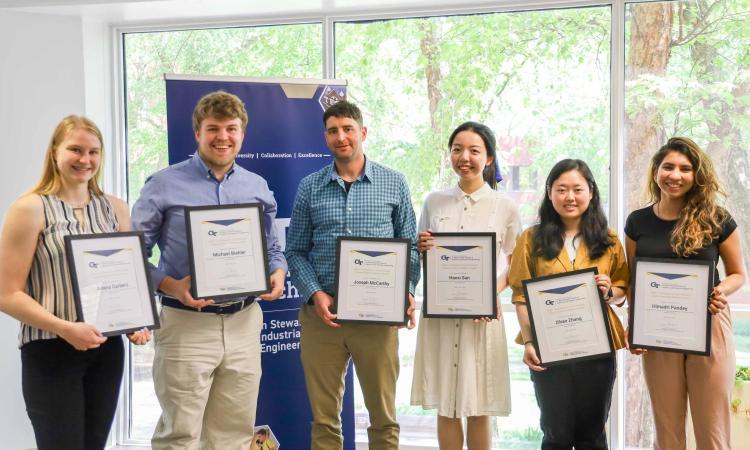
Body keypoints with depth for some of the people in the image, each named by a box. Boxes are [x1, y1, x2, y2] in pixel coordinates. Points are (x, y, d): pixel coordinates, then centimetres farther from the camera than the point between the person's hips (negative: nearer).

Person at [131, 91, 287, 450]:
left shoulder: (258, 188, 11)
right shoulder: (164, 185, -3)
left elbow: (272, 249, 18)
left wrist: (278, 274, -4)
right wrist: (170, 286, -19)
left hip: (244, 322, 4)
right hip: (186, 324, -4)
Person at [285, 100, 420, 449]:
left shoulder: (394, 184, 5)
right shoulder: (310, 187, 6)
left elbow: (410, 246, 6)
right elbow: (296, 251, 6)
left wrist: (406, 292, -10)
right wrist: (315, 294, -10)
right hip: (321, 315, 1)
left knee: (383, 417, 8)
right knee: (324, 419, 10)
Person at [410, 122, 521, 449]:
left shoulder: (504, 207, 2)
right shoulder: (434, 202, 7)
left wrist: (494, 291, -13)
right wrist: (421, 248, -7)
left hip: (482, 315, -2)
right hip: (439, 311, 2)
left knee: (478, 409, 4)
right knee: (445, 407, 7)